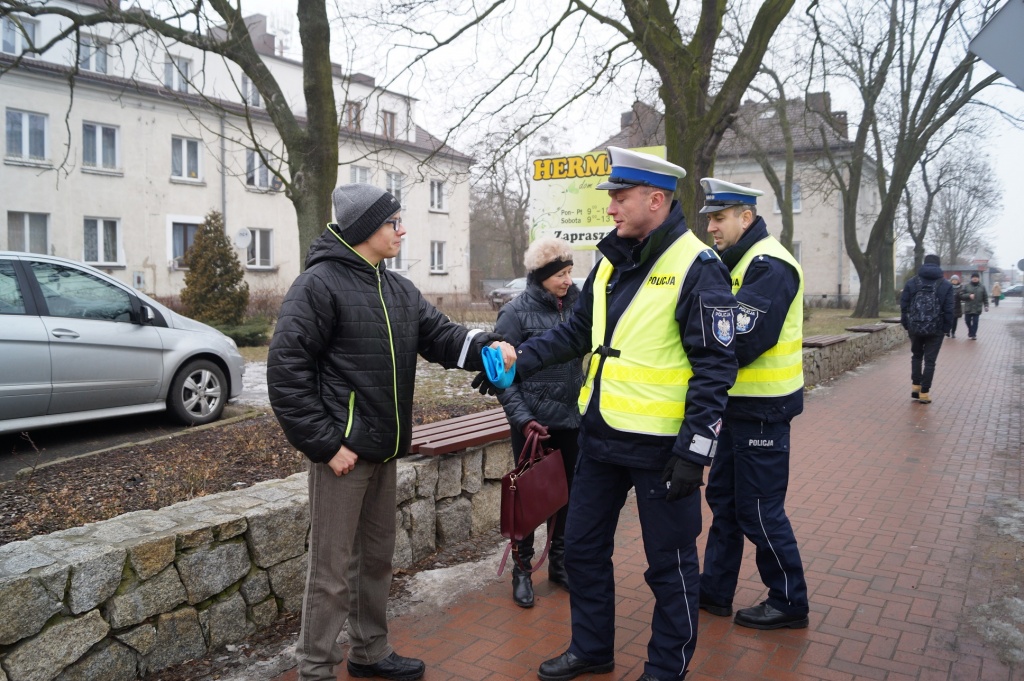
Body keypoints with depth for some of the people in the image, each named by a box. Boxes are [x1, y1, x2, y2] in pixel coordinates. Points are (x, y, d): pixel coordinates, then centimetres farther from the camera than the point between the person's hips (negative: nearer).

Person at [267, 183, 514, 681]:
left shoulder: (399, 290, 12)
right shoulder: (319, 285, -13)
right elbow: (286, 371, -17)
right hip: (343, 450, -8)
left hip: (384, 449, 8)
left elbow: (440, 335, 7)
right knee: (333, 568, 2)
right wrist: (325, 443, -18)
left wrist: (485, 346, -15)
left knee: (377, 555, 19)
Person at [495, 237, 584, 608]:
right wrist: (522, 418, -17)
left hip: (572, 419, 4)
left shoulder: (577, 304, 4)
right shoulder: (516, 312, -9)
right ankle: (522, 569, 24)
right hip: (533, 422, -4)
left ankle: (559, 562, 31)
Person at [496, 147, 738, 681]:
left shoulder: (696, 267, -14)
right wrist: (519, 361, 1)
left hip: (659, 446, -7)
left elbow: (715, 366, -16)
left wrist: (694, 451, -18)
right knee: (583, 547, 18)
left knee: (670, 562, 10)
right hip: (599, 436, 8)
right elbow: (577, 332, 15)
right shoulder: (612, 261, 8)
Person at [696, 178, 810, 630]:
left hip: (763, 409, -10)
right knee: (723, 497, 16)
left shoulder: (768, 266, -19)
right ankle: (715, 589, 29)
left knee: (759, 509, 1)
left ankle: (789, 602, 19)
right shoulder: (740, 262, 14)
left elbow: (740, 344, -27)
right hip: (741, 404, 10)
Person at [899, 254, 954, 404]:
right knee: (930, 361, 4)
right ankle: (924, 393, 4)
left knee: (916, 356, 20)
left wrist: (906, 324, 8)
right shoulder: (946, 285, -2)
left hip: (915, 328, 2)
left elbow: (903, 305, 1)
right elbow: (948, 310, -5)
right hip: (935, 329, -2)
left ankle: (915, 387, 15)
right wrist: (946, 328, 4)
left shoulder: (911, 282, 2)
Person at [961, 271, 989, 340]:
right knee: (967, 321, 8)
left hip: (977, 308, 0)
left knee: (975, 322, -2)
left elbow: (985, 297, 8)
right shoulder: (966, 286, 0)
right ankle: (972, 333, 30)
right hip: (968, 308, 0)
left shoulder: (982, 286, 5)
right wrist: (969, 295, -19)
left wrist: (986, 306, 1)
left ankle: (972, 334, 8)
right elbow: (961, 295, -4)